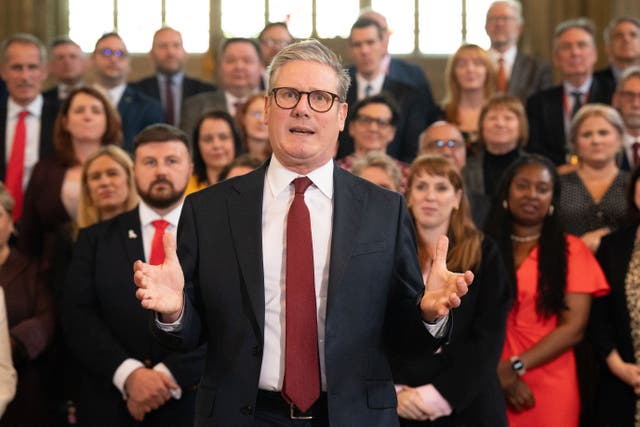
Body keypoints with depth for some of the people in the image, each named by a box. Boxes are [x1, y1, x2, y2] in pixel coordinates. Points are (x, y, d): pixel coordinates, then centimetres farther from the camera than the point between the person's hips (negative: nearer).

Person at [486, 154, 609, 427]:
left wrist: (515, 366, -12)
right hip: (490, 384, 1)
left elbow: (574, 327, -5)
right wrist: (496, 372, -12)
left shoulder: (571, 250, 2)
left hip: (549, 386, -1)